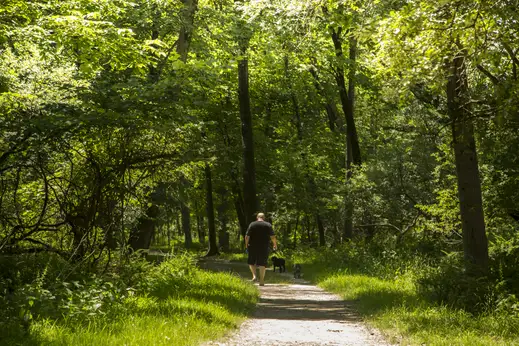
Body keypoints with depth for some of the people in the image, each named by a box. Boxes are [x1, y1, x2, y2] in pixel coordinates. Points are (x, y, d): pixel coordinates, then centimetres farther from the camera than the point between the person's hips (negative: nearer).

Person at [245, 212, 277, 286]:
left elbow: (247, 236, -6)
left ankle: (254, 275, -3)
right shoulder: (268, 225, 0)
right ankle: (262, 281, 3)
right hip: (264, 247, 0)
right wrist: (275, 244, 10)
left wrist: (246, 244, 8)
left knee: (251, 262, 16)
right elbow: (272, 236, -4)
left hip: (253, 247, 0)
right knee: (262, 263, 6)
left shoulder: (252, 224, -1)